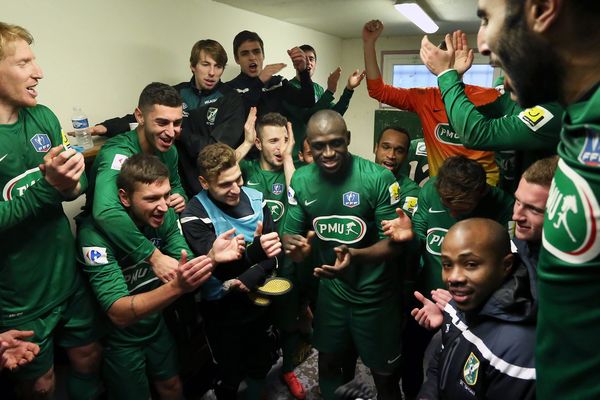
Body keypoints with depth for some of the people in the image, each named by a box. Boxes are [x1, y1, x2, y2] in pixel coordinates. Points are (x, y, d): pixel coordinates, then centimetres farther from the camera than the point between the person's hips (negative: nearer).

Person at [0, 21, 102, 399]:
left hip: (69, 276, 4)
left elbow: (81, 181, 3)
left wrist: (71, 184, -18)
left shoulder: (44, 117, -2)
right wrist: (47, 184, -30)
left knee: (90, 357, 20)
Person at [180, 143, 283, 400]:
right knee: (230, 374, 12)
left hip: (257, 298, 4)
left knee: (261, 365, 21)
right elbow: (220, 267, -27)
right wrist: (255, 251, -44)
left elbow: (274, 252, -4)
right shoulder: (194, 215, -18)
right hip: (221, 307, -4)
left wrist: (247, 280, -20)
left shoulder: (255, 199, -5)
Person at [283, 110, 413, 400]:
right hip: (329, 292, 4)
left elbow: (393, 243, -18)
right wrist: (294, 246, -25)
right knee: (328, 363, 25)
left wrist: (353, 254, -37)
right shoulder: (300, 180, -8)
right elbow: (291, 234, 0)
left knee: (383, 374, 16)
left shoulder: (379, 178, -21)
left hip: (374, 295, -3)